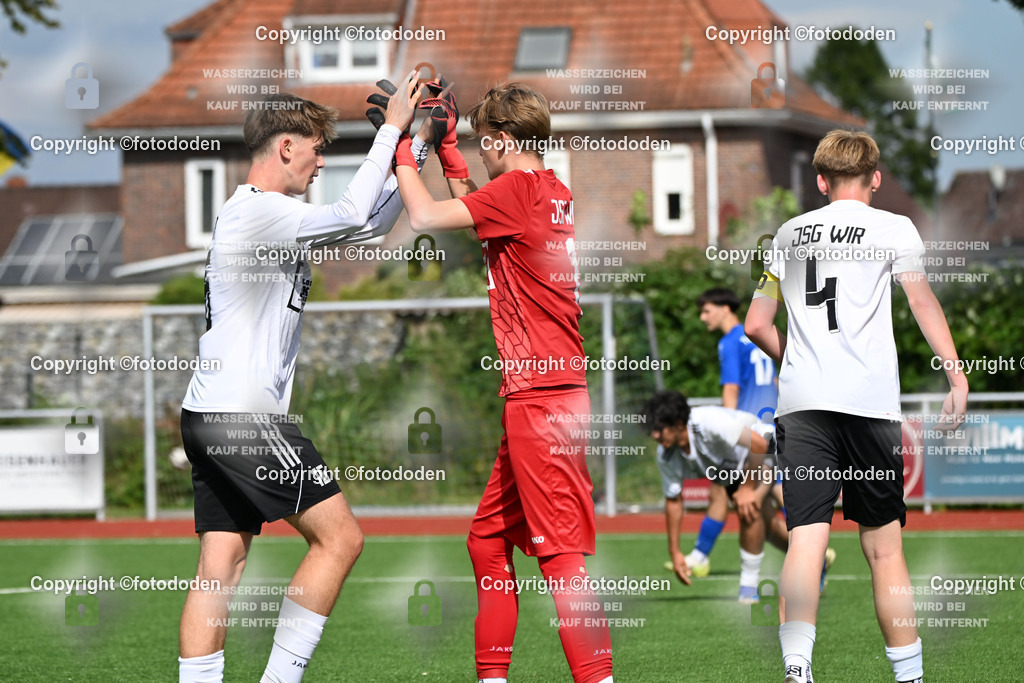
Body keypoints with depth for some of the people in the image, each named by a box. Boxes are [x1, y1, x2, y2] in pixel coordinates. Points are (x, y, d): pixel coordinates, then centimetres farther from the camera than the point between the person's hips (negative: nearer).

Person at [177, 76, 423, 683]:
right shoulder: (257, 210, -11)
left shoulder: (272, 214, 19)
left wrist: (411, 154, 16)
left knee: (223, 564, 4)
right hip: (244, 415, -10)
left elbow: (372, 222, 25)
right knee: (340, 537, -6)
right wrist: (392, 127, -9)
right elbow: (354, 216, -18)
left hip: (211, 416, 10)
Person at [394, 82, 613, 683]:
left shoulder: (519, 188, -12)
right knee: (489, 538, 17)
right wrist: (446, 147, 27)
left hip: (541, 402, -10)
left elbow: (426, 217, -13)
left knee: (561, 553, -11)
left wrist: (400, 147, 1)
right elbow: (474, 211, 32)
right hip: (541, 401, 10)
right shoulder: (554, 192, 14)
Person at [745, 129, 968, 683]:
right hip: (869, 400, -2)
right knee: (883, 546, 6)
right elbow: (924, 303, -6)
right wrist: (956, 375, -9)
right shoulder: (893, 228, 7)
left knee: (805, 540, -7)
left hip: (799, 402, 2)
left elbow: (757, 325, 20)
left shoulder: (789, 233, 18)